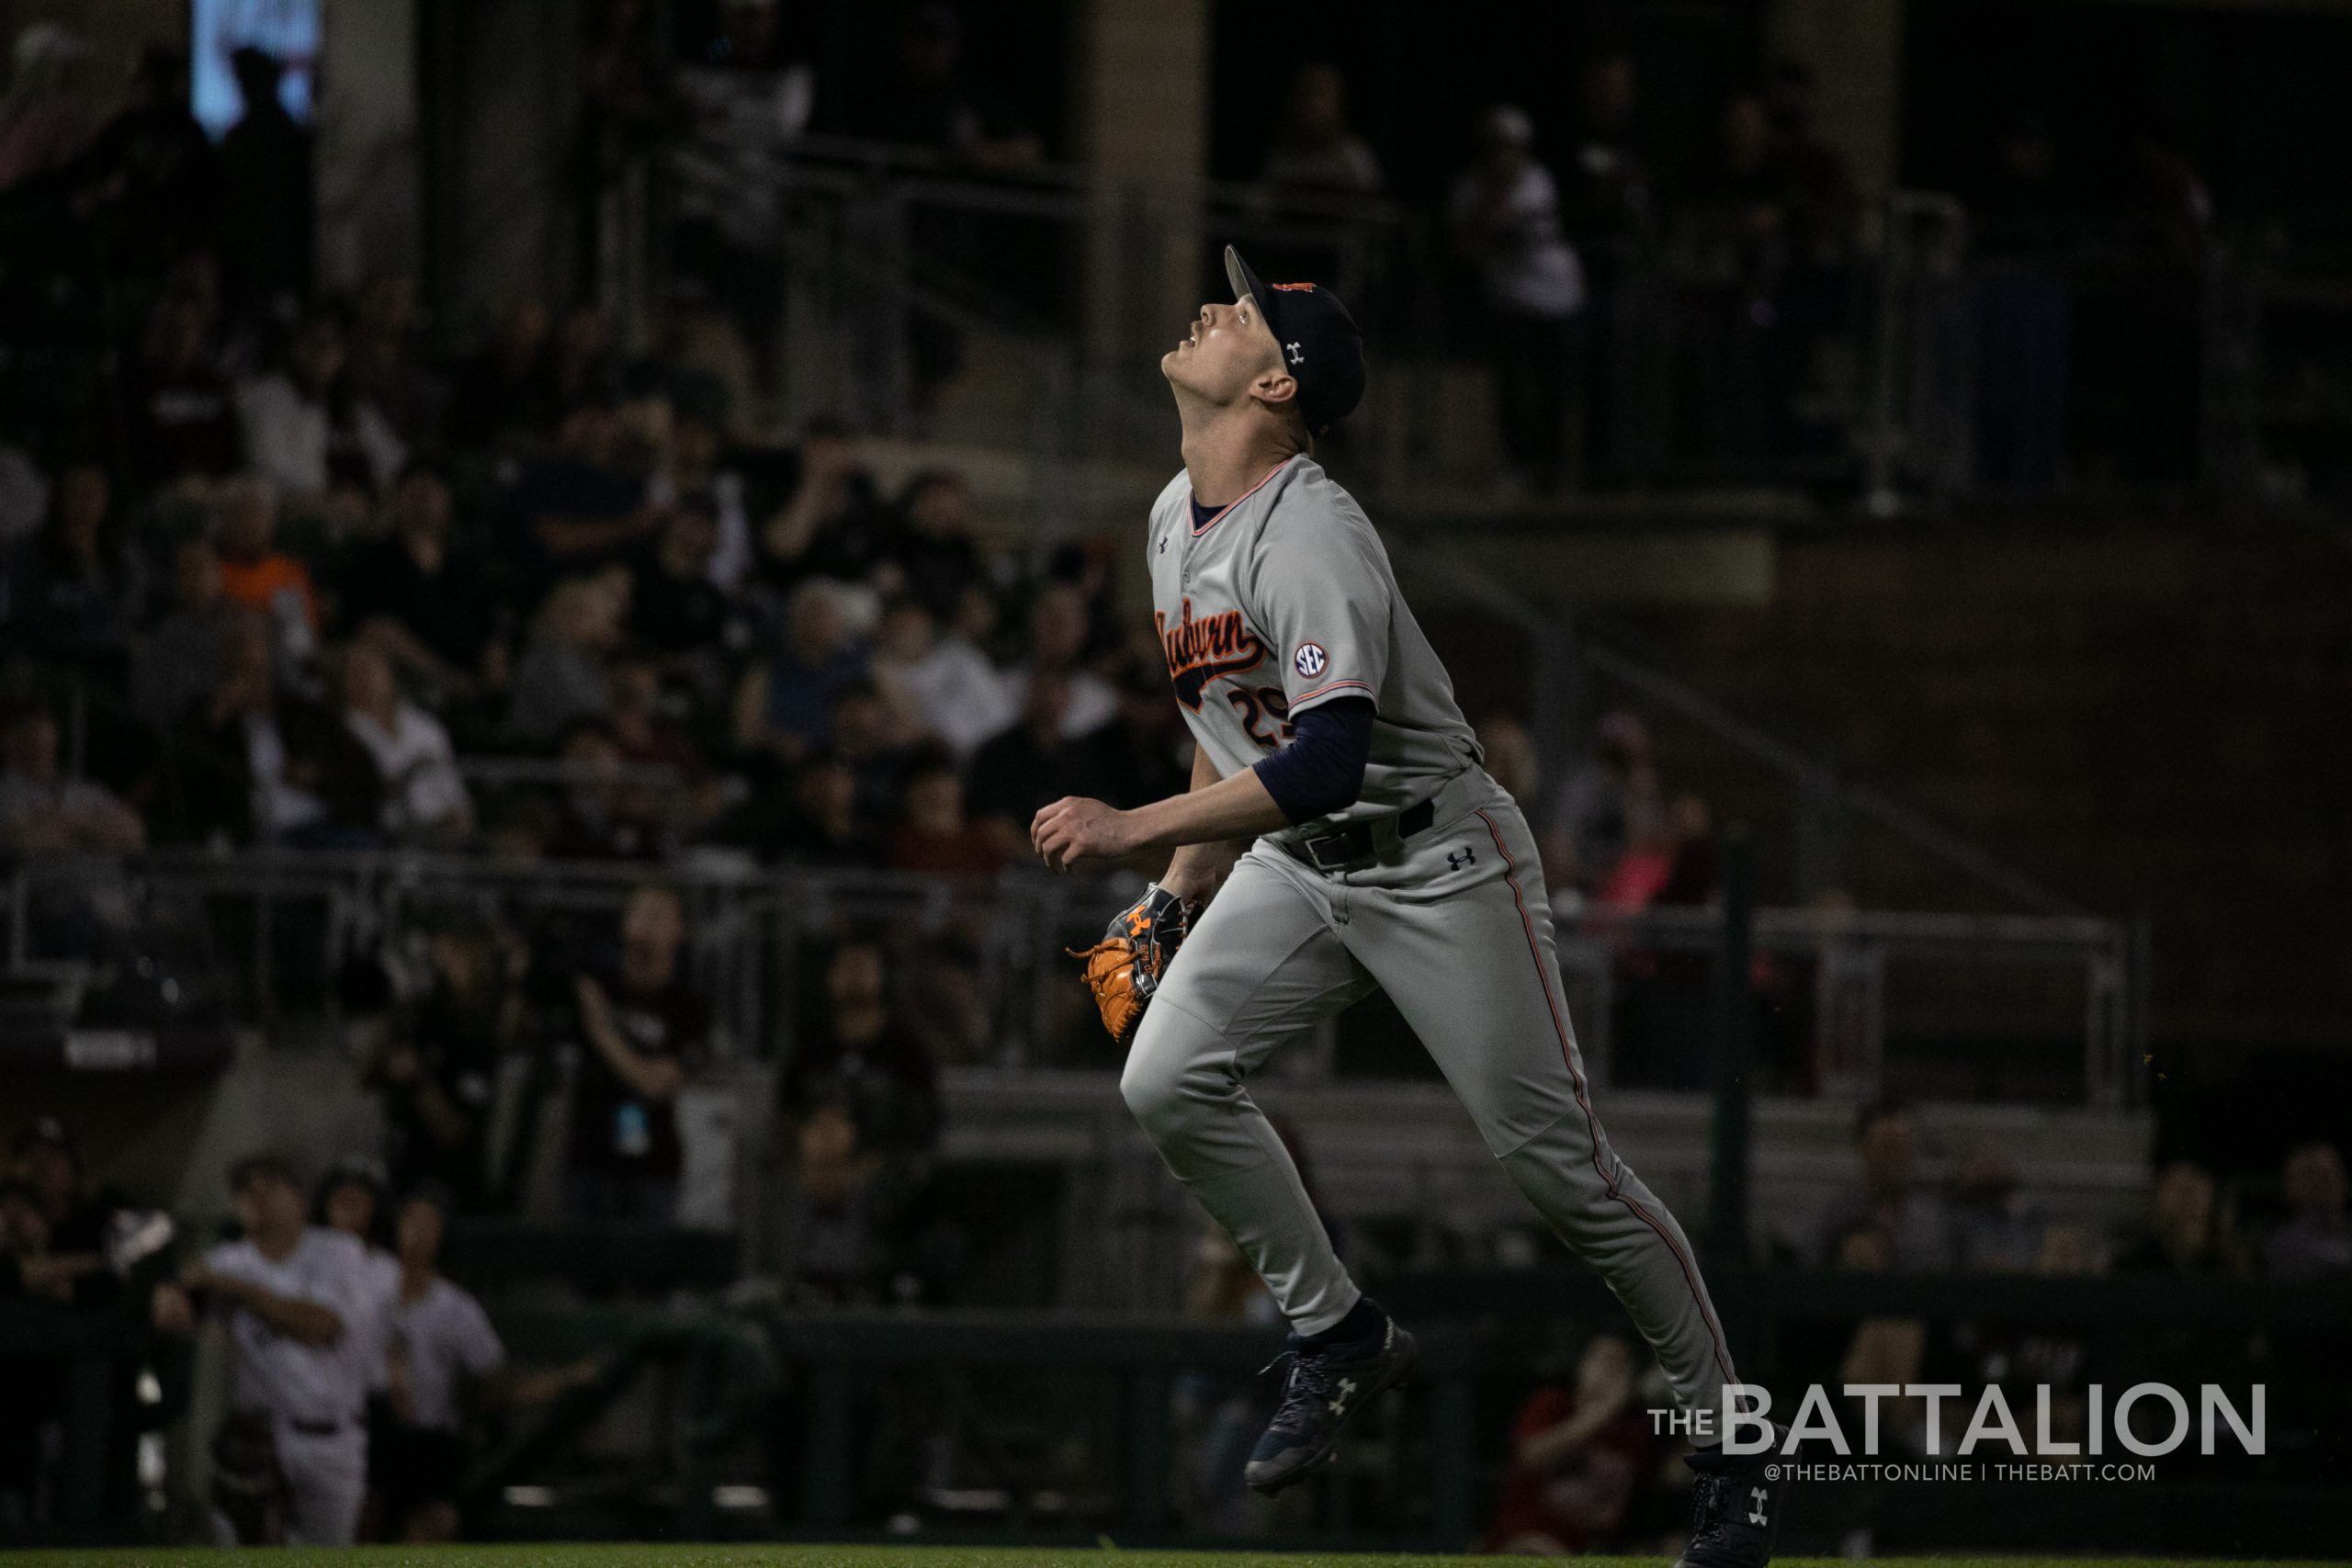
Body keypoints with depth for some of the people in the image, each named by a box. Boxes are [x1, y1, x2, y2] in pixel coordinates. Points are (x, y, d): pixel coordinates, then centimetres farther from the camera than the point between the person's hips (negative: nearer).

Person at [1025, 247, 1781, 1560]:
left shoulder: (1311, 535, -25)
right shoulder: (1177, 516, 6)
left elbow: (1329, 759, -35)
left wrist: (1134, 829, -38)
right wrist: (1180, 887, 19)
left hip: (1437, 860, -8)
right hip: (1297, 866, 8)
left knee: (1560, 1161, -5)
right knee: (1169, 1081, -10)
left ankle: (1731, 1434, 7)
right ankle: (1342, 1339, 6)